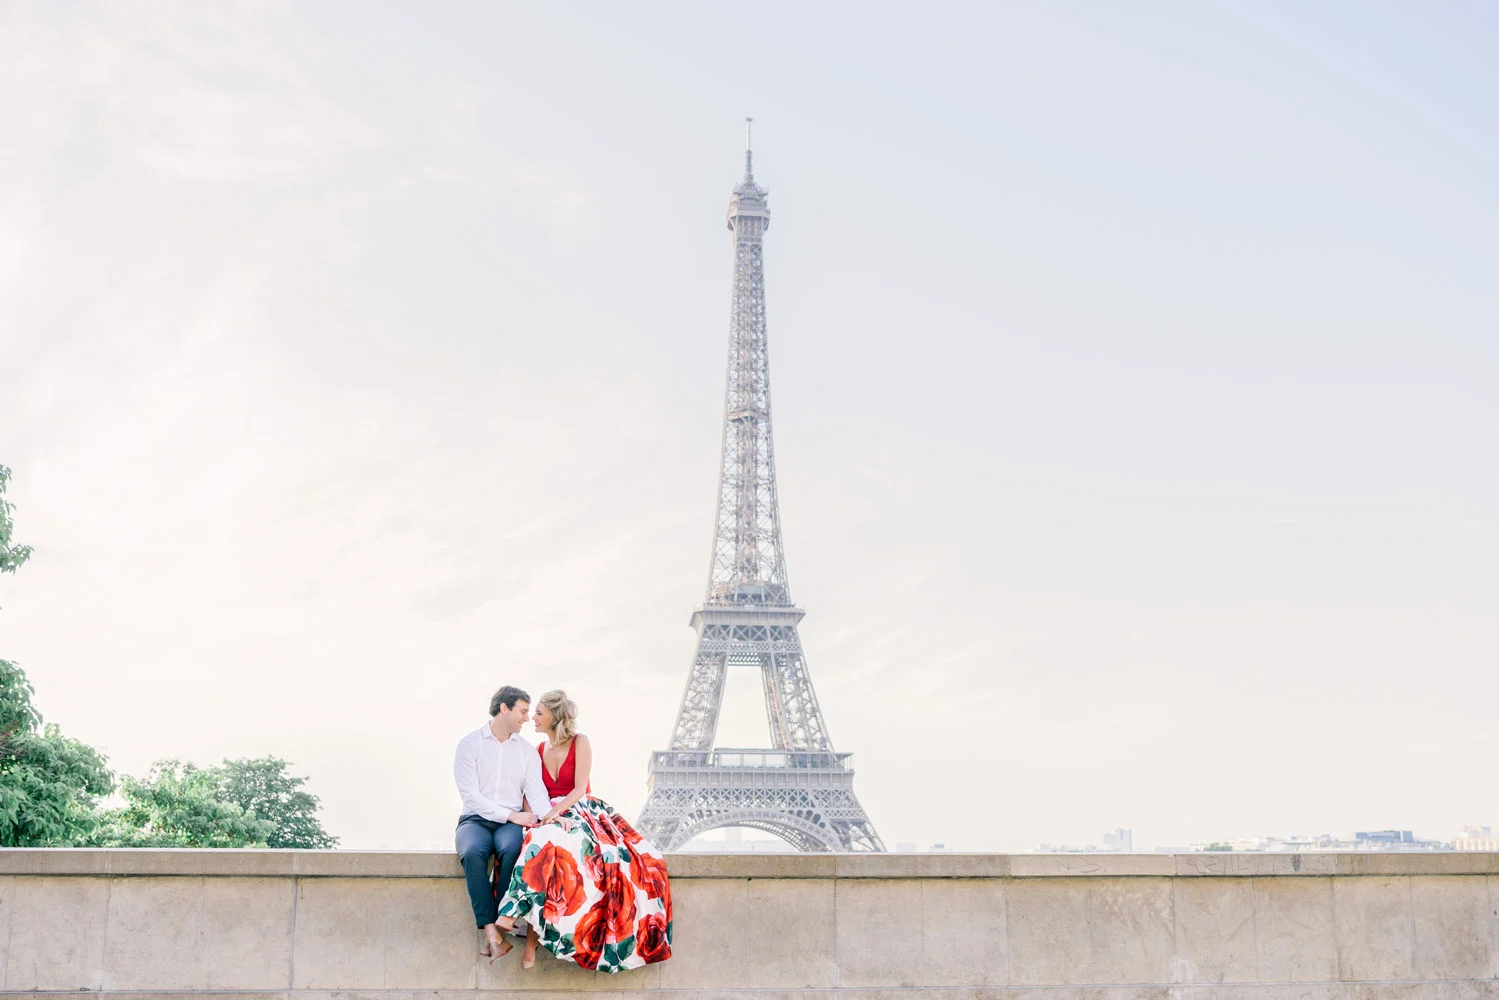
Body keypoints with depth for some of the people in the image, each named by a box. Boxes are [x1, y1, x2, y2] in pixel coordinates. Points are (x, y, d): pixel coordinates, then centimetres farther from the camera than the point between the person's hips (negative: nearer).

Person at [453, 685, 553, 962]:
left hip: (511, 822, 2)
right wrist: (511, 815, -16)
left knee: (512, 850, -34)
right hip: (475, 819, -2)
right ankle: (493, 934, -37)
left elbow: (536, 791, 2)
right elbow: (470, 794, -7)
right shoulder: (470, 744, 2)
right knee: (472, 852, -36)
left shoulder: (527, 750, 13)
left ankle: (495, 930, -32)